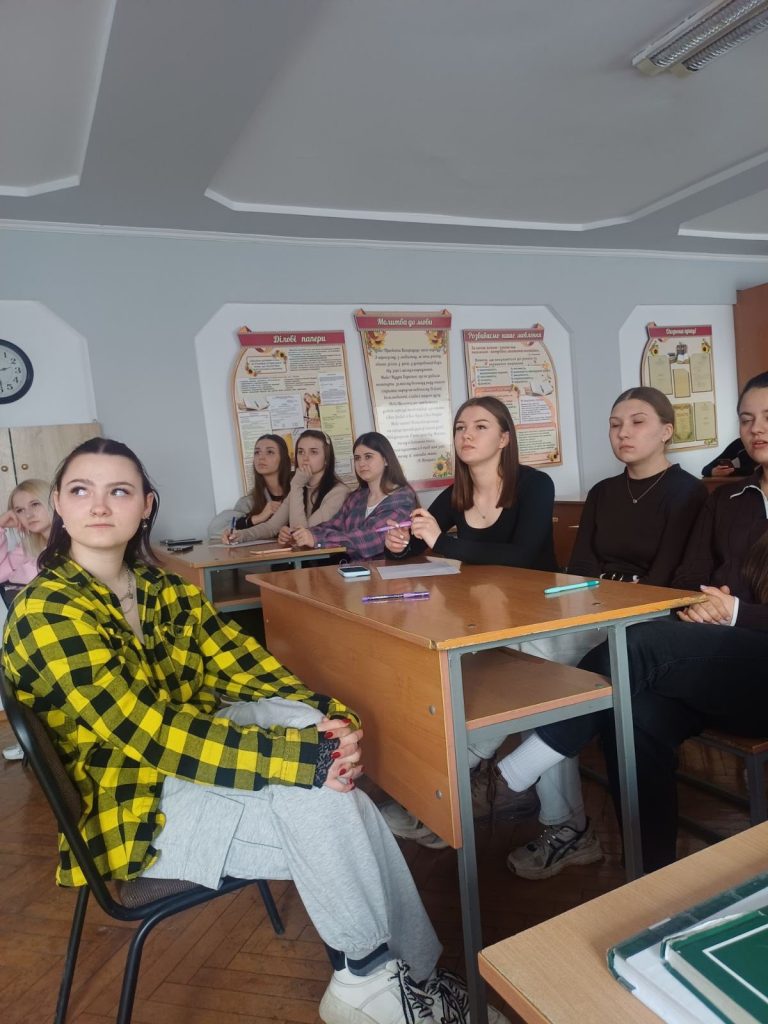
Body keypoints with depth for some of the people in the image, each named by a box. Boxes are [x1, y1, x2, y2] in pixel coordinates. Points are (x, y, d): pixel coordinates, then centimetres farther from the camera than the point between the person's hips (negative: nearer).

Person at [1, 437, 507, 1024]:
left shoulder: (168, 591, 4)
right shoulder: (48, 613, -18)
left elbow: (248, 669, -3)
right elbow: (151, 735, -27)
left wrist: (332, 720, -23)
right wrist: (311, 753, -32)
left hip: (187, 759, 6)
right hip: (133, 810, -6)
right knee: (319, 802, -22)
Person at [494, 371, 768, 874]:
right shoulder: (726, 500, 18)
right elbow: (685, 585, 12)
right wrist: (695, 610, -11)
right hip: (712, 667, 4)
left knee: (641, 645, -30)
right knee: (637, 716, -28)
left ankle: (510, 774, -25)